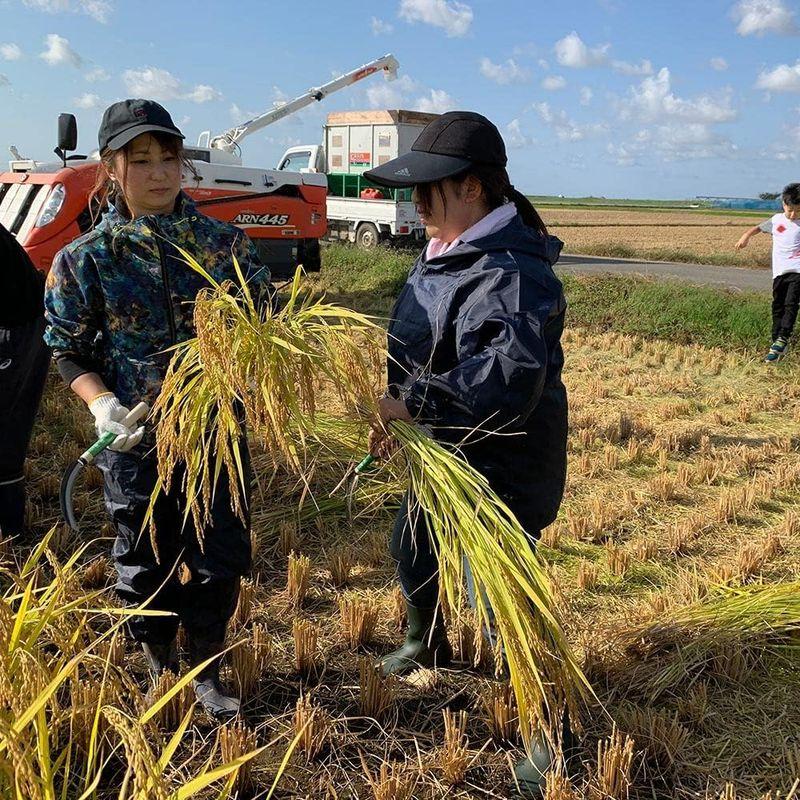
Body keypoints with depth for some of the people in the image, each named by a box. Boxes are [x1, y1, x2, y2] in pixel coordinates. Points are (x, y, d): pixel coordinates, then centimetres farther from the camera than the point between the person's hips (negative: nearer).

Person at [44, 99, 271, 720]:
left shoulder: (224, 242, -2)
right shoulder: (84, 259, -4)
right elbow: (70, 351, 1)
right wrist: (102, 405, -16)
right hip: (135, 438, -1)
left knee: (222, 555, 8)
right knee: (147, 561, 14)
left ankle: (206, 672, 32)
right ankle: (160, 667, 40)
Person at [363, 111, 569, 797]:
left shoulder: (510, 273, -28)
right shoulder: (448, 254, 6)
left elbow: (507, 381, -40)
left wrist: (412, 402, -33)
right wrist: (395, 415, 14)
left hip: (502, 466, -11)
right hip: (448, 455, 11)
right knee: (412, 549, 27)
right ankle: (428, 646, 56)